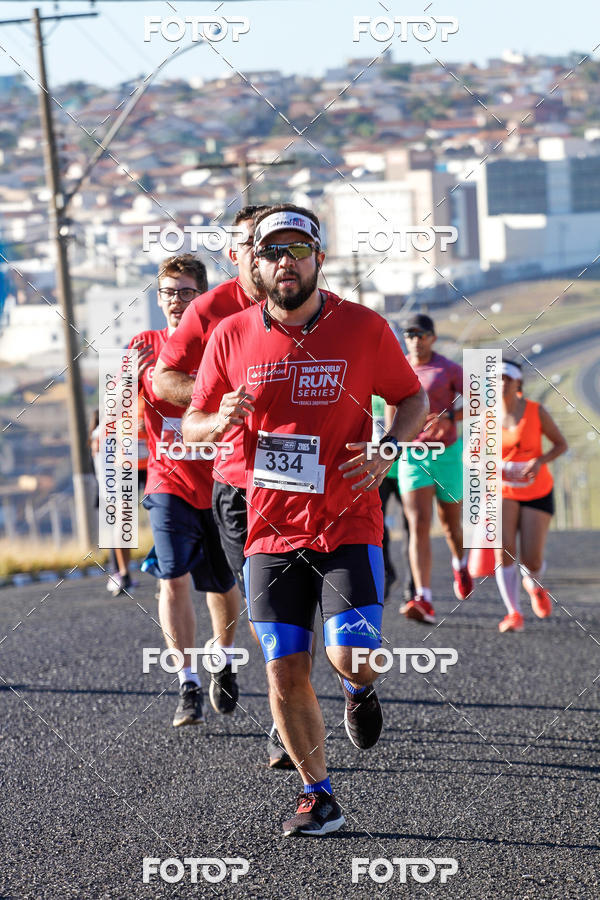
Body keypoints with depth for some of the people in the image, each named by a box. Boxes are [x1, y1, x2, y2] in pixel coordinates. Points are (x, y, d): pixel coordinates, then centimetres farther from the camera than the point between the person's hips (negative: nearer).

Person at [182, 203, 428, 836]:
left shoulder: (363, 329, -3)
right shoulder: (232, 336, 1)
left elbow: (412, 398, 10)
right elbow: (191, 425, 10)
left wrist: (387, 449, -9)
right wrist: (221, 421, -14)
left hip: (348, 528, -2)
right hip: (271, 532, 2)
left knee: (354, 659, -14)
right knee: (285, 673, 0)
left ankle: (359, 689, 24)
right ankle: (318, 797, 17)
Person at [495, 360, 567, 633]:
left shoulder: (536, 412, -10)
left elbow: (561, 444, -2)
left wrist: (540, 461, -20)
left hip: (537, 494, -1)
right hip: (503, 493, 1)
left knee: (531, 563, -5)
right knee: (503, 551, -21)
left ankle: (534, 584, 33)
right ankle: (514, 614, -14)